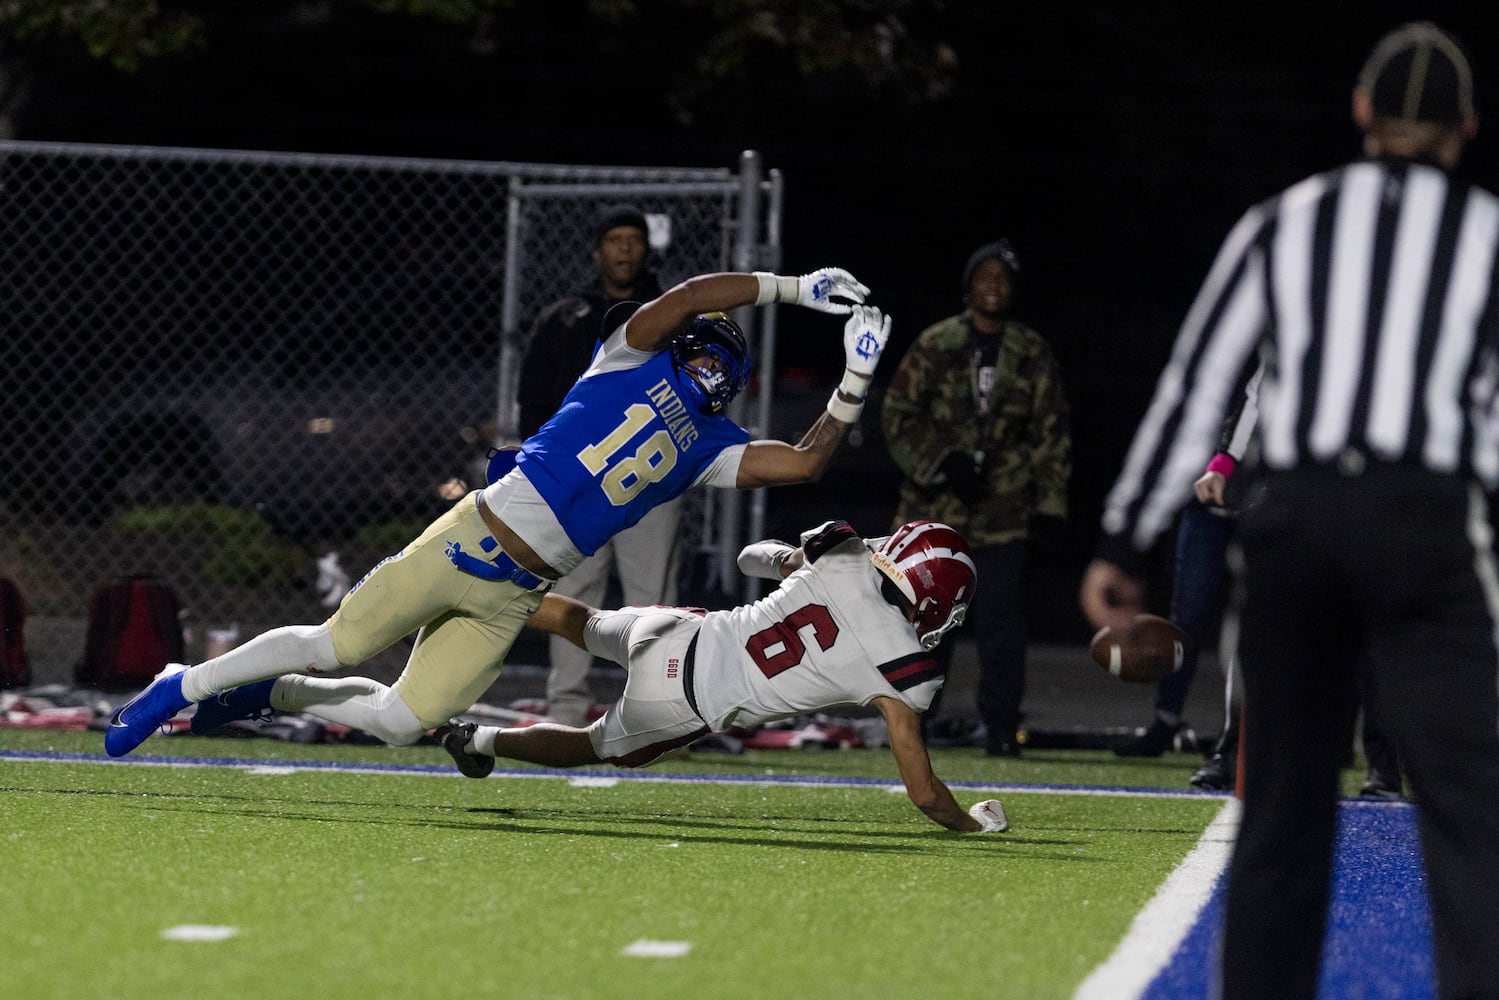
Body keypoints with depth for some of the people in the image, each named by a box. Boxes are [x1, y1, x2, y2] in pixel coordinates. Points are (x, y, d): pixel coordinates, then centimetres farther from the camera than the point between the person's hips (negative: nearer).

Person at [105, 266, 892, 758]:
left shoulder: (709, 448, 13)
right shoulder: (634, 362, 1)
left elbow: (803, 463, 3)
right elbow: (690, 296, -14)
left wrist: (854, 387, -3)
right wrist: (793, 288, -11)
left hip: (514, 597, 5)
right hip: (469, 542, -5)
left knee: (401, 722, -4)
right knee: (336, 646, -7)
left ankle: (265, 694, 20)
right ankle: (185, 686, 13)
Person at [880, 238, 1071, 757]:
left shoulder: (1032, 354, 8)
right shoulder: (935, 345, 4)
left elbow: (1051, 432, 11)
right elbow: (898, 416, 3)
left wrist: (1049, 500, 3)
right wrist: (940, 462, -10)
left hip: (1004, 507, 0)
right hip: (936, 505, 0)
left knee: (1001, 620, -5)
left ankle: (1001, 727, 1)